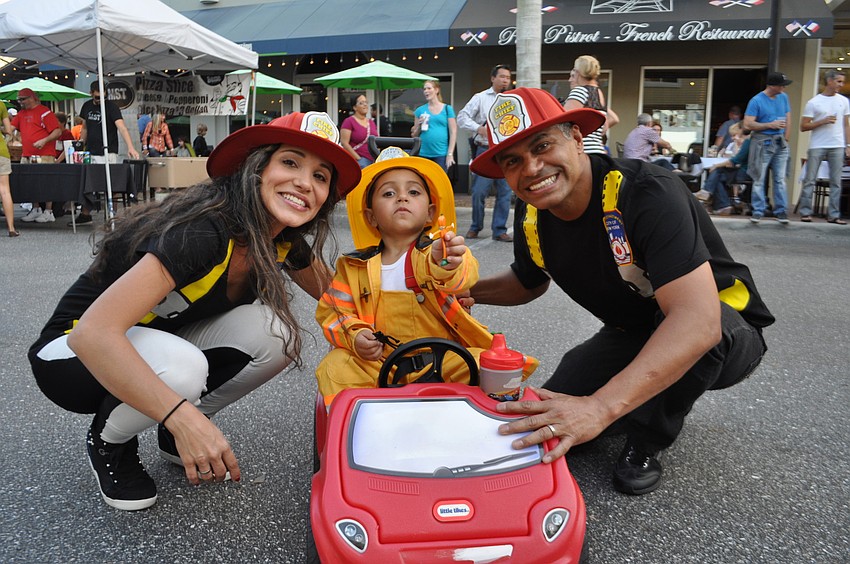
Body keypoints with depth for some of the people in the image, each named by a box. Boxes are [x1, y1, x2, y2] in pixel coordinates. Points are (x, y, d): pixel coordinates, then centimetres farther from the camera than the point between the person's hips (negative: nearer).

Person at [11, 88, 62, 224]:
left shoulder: (44, 112, -3)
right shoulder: (21, 113, 19)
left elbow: (58, 131, -10)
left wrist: (44, 140, -21)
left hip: (44, 155, -7)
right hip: (26, 155, 7)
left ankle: (48, 212, 0)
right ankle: (35, 210, 16)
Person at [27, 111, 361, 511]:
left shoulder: (286, 242, -10)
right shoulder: (203, 233, -33)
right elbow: (93, 333, -39)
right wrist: (182, 417, -44)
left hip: (163, 343, 6)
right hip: (73, 350, -6)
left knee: (276, 333, -18)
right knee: (180, 367, -37)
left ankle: (175, 434, 6)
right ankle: (108, 443, -2)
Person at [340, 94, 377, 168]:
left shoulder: (371, 122, 19)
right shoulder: (349, 121, 0)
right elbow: (345, 143, -8)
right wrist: (359, 159, -12)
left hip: (374, 160, 6)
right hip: (357, 160, -6)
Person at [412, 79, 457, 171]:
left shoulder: (447, 109, 5)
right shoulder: (420, 110, 12)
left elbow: (453, 133, 2)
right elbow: (414, 135, 16)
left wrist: (450, 154, -6)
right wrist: (419, 125, -4)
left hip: (441, 154, -2)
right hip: (423, 154, 2)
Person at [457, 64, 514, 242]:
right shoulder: (480, 98, 6)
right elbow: (462, 117, 1)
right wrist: (478, 128, -13)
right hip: (485, 150, -3)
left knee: (505, 192, 1)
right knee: (479, 192, -4)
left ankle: (499, 230, 9)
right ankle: (475, 227, 15)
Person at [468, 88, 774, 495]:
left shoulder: (647, 193, -33)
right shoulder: (531, 217, -10)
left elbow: (698, 319, -44)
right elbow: (529, 282, 12)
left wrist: (600, 407, -53)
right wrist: (467, 290, -10)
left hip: (724, 335, -6)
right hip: (632, 337, 6)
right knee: (551, 425, -9)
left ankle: (646, 441, -6)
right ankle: (655, 399, 16)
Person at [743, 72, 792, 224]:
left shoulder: (783, 97, 10)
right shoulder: (756, 101, -8)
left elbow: (787, 117, 18)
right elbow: (747, 124, -13)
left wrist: (785, 137, 8)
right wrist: (770, 125, -14)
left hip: (780, 143, 5)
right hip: (762, 143, -5)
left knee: (780, 179, 4)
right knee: (759, 179, -1)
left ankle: (780, 210, 9)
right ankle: (758, 211, 5)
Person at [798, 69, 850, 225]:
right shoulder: (813, 103, -1)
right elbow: (803, 126, -3)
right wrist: (823, 121, -14)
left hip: (837, 147, 3)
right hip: (817, 146, -3)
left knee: (836, 182, 2)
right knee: (810, 180, -1)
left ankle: (834, 215, 6)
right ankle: (805, 212, 5)